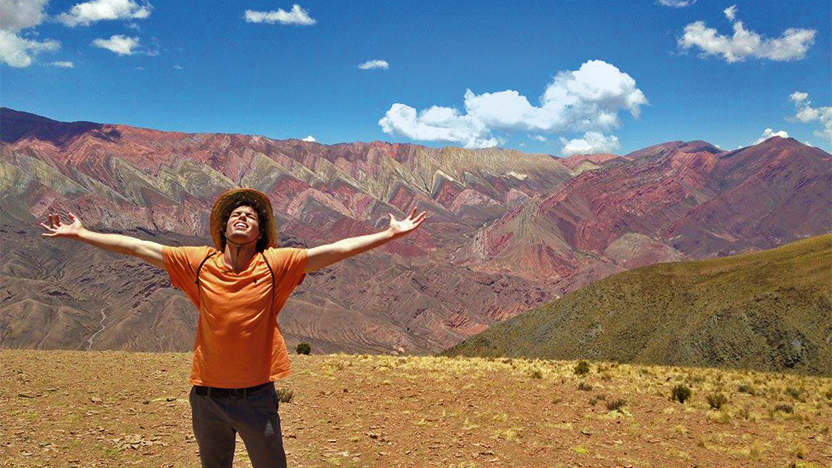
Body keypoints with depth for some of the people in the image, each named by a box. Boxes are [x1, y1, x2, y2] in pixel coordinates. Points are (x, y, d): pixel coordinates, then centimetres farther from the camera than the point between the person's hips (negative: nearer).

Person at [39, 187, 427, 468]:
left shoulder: (275, 265, -8)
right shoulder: (199, 263, -3)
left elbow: (333, 250, -12)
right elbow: (138, 247, 1)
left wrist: (389, 234, -16)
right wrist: (81, 234, 3)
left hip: (256, 397, -2)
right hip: (207, 397, 2)